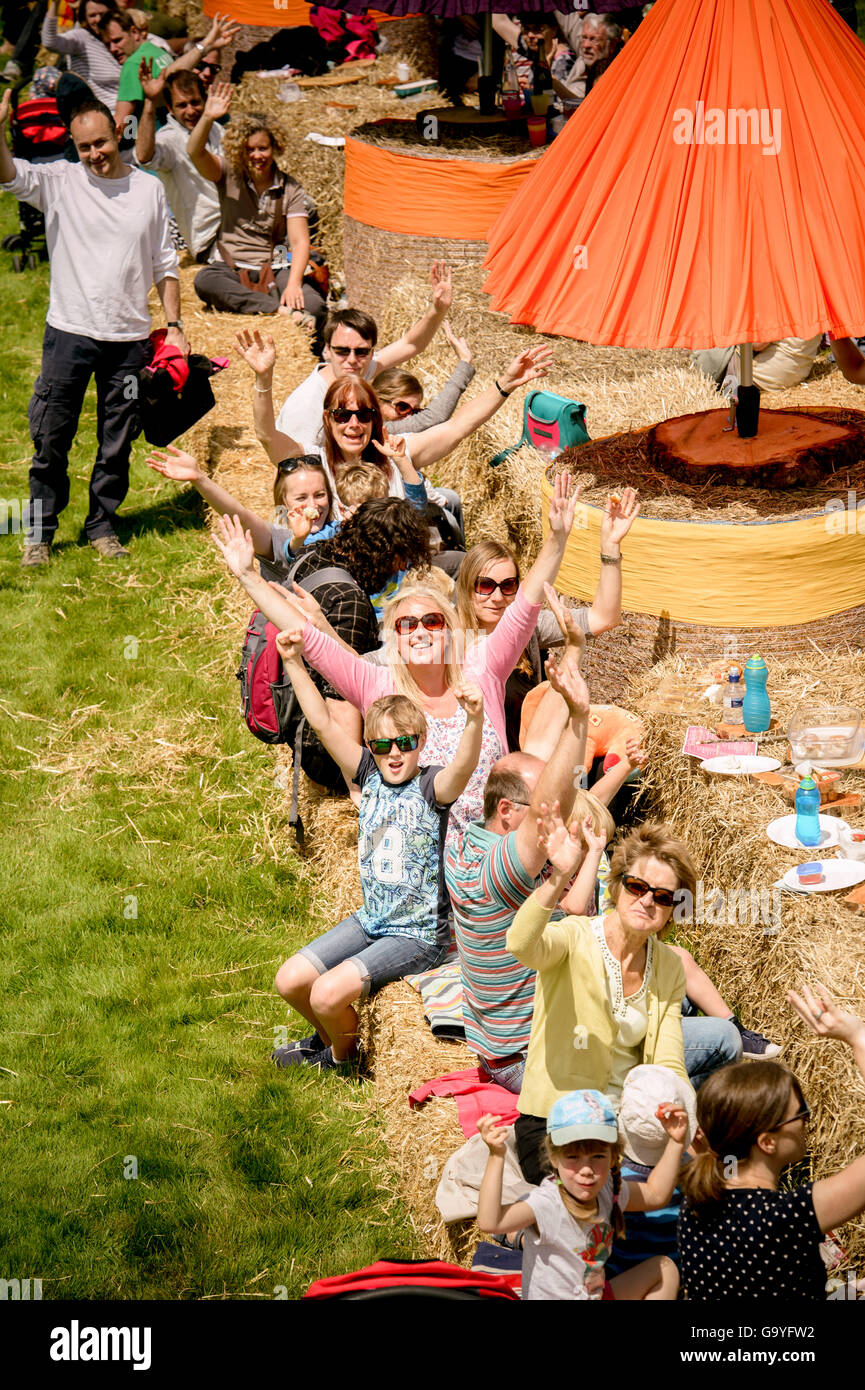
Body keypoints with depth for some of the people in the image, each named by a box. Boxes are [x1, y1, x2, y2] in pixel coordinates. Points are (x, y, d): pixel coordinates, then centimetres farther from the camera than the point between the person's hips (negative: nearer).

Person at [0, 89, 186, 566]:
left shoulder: (149, 189, 6)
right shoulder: (60, 182, -1)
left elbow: (164, 265, 12)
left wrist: (174, 325, 7)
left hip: (130, 339, 2)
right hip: (69, 332, -2)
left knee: (117, 444, 10)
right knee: (51, 440, 2)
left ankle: (102, 526, 25)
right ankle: (39, 530, 16)